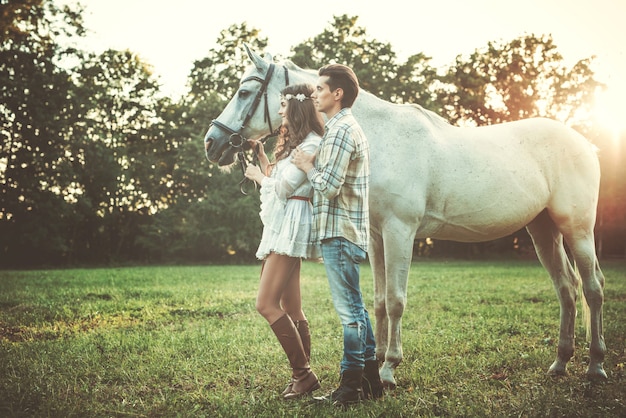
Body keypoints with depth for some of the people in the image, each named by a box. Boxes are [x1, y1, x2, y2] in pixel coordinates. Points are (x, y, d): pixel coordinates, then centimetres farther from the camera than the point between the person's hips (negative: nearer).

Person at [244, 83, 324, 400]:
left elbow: (283, 187, -14)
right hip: (280, 228, 10)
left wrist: (258, 175, 4)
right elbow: (275, 177, 20)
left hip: (291, 226, -10)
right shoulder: (294, 141, 22)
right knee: (291, 310, 9)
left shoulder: (311, 144, -10)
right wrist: (258, 150, 22)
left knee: (266, 305, -14)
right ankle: (302, 376, 13)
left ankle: (303, 373, -8)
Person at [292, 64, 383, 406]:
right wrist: (311, 164, 13)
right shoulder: (346, 128, 19)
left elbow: (329, 186, -21)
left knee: (349, 308, -3)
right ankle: (370, 377, 22)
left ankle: (353, 384, 5)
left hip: (340, 233, -11)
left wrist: (307, 166, -6)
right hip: (345, 230, 11)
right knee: (354, 307, 15)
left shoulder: (342, 130, -15)